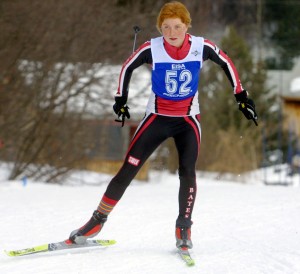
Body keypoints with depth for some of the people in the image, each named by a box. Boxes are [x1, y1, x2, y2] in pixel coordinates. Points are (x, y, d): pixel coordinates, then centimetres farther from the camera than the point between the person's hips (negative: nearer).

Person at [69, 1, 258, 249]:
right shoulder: (152, 49, -16)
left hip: (188, 120, 0)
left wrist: (241, 96, 4)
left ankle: (183, 229, -3)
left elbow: (227, 64, 4)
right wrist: (121, 99, 3)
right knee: (128, 170, -6)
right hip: (157, 117, 0)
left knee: (187, 172, -17)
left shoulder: (202, 47, -14)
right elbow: (128, 67, 3)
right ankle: (98, 220, 4)